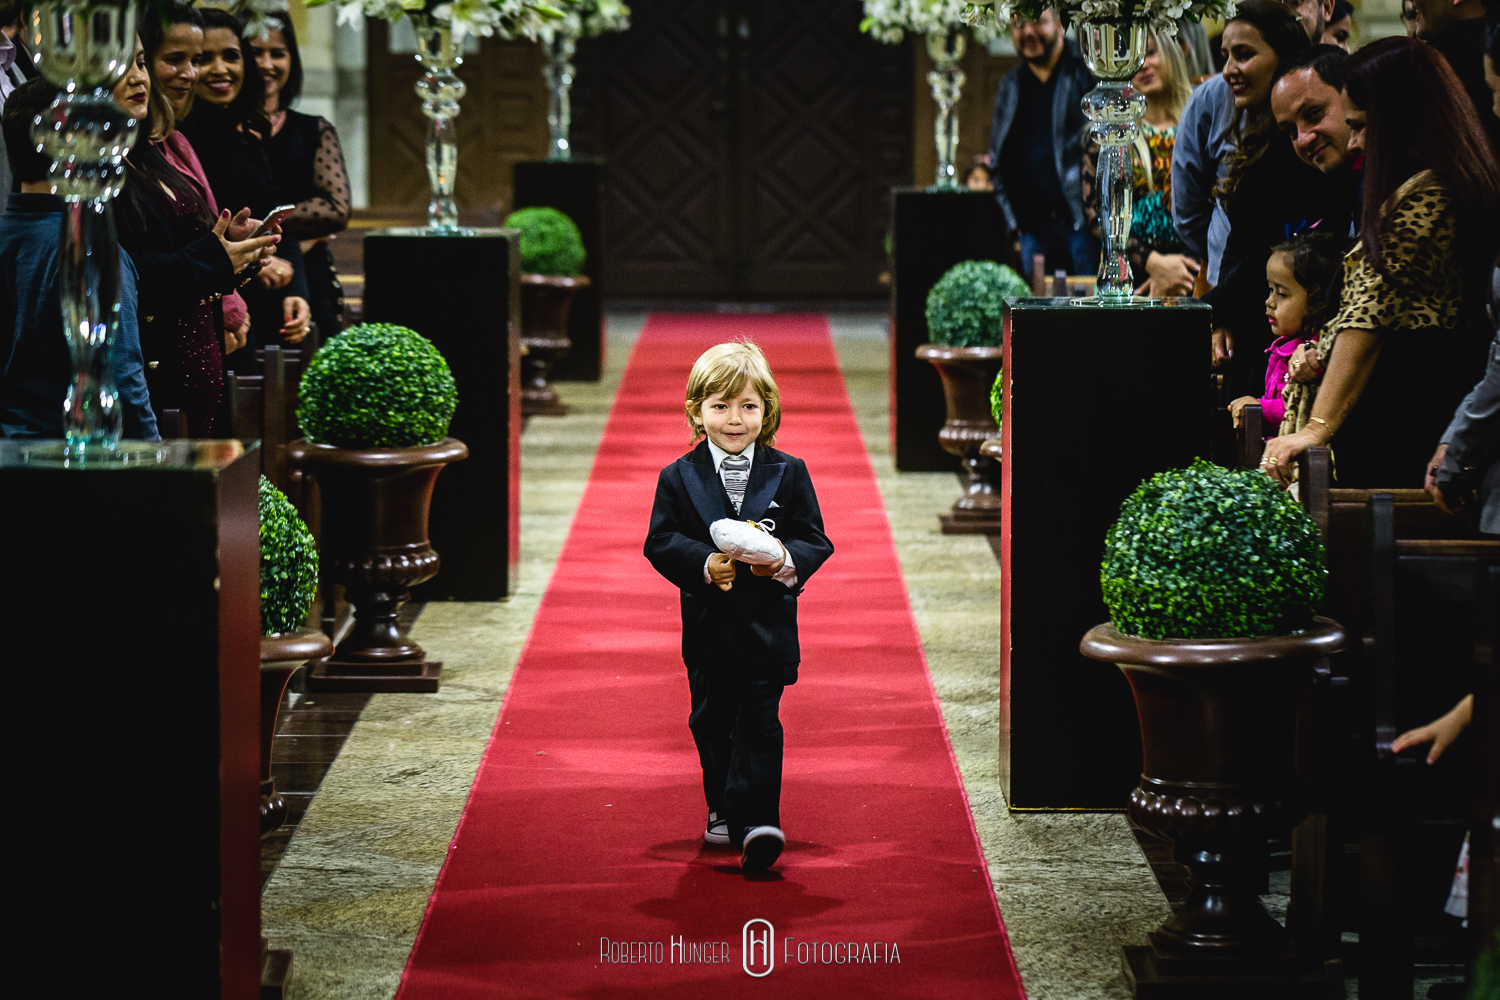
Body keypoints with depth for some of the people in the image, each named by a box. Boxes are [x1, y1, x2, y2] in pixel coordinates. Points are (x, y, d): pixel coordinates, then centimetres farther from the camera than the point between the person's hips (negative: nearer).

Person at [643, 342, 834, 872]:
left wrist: (785, 560, -22)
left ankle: (755, 821, -12)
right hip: (708, 626, 2)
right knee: (712, 722, 13)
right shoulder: (679, 478, 1)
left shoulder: (789, 474, 0)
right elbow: (661, 542, -4)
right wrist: (705, 564, -22)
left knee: (758, 724, -8)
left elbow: (815, 541, 0)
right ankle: (724, 811, 29)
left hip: (767, 624, -2)